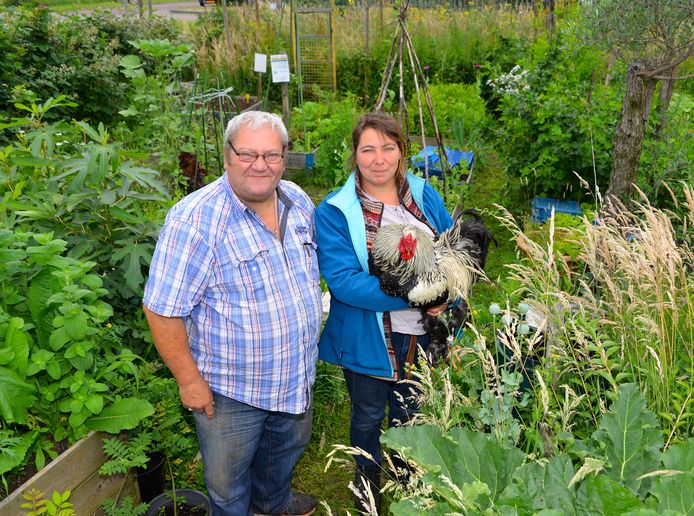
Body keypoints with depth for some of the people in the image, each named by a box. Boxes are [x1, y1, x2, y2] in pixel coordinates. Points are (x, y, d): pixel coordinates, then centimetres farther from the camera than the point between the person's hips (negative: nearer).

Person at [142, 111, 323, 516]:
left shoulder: (299, 201, -4)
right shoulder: (195, 220, -25)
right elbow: (163, 310, -22)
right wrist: (189, 380, -18)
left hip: (298, 375, 7)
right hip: (230, 390, -6)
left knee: (289, 446, 32)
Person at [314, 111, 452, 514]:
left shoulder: (425, 195, -2)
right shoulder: (335, 212, -15)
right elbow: (343, 280, -24)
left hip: (422, 334, 4)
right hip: (369, 340, -3)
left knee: (409, 412, 26)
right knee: (368, 416, 21)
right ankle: (367, 484, 51)